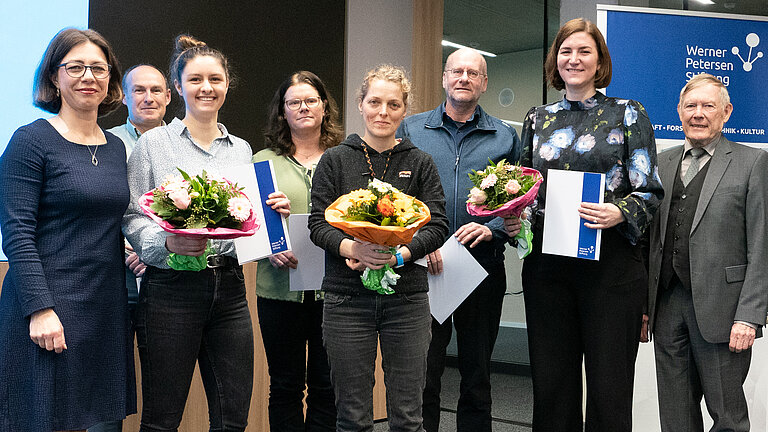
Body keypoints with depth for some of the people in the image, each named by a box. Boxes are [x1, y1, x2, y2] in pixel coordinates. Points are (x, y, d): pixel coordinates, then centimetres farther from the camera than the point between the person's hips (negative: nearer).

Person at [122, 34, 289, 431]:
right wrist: (168, 242, -21)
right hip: (171, 287, -4)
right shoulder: (154, 142, 3)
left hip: (229, 285, 4)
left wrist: (273, 212, 0)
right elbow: (132, 217, -2)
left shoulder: (241, 149, 16)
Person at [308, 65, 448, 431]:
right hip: (347, 297, -1)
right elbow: (318, 224, 0)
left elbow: (437, 225, 2)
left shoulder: (420, 163, 9)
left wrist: (399, 255, -15)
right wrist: (355, 249, -19)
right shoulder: (335, 160, 6)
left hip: (407, 298, 1)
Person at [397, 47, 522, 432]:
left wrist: (491, 229, -12)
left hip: (483, 268, 1)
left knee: (477, 378, 11)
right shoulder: (411, 130, 7)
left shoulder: (505, 137, 9)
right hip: (423, 268, -1)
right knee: (421, 376, 1)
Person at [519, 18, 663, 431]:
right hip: (547, 262, 3)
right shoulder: (537, 119, 13)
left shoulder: (628, 114, 4)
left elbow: (649, 191, 0)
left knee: (608, 389, 0)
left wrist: (619, 213, -20)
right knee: (551, 385, 8)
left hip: (611, 261, -3)